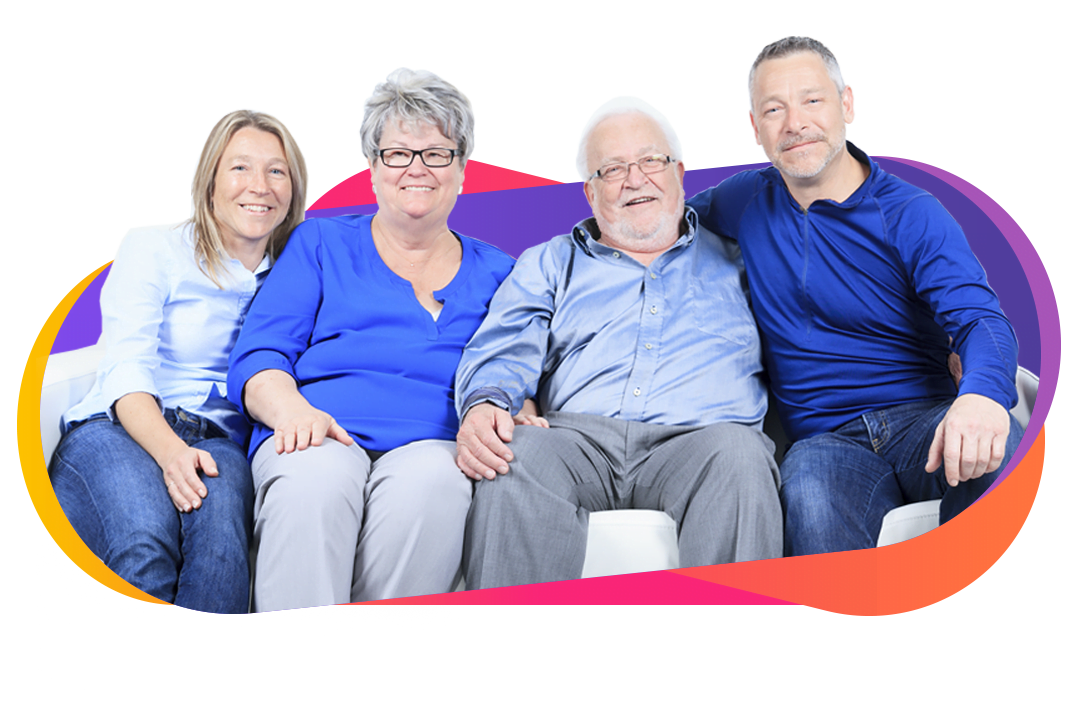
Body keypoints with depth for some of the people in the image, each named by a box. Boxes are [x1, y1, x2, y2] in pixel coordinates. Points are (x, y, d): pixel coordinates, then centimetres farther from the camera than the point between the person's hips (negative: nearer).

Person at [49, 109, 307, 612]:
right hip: (115, 430, -2)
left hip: (216, 443, 2)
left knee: (219, 525, -36)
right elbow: (128, 372, -5)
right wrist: (169, 451, -26)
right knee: (146, 538, -37)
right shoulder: (152, 247, 6)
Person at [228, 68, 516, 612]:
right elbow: (256, 359, 11)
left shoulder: (495, 274, 25)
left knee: (430, 481, -37)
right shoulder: (322, 242, 20)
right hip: (316, 441, -1)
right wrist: (290, 408, -13)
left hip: (433, 447, 1)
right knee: (314, 480, -38)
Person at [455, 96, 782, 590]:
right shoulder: (549, 264, 27)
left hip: (697, 436, 0)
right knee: (518, 455, -33)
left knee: (738, 456, -36)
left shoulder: (734, 260, 26)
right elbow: (505, 350, 10)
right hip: (578, 435, 1)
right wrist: (484, 402, -13)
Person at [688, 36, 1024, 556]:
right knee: (808, 493, -39)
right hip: (826, 440, 1)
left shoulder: (912, 216, 1)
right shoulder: (747, 201, 13)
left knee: (997, 448, -37)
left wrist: (982, 395, -39)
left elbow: (980, 321, -14)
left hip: (922, 416, 0)